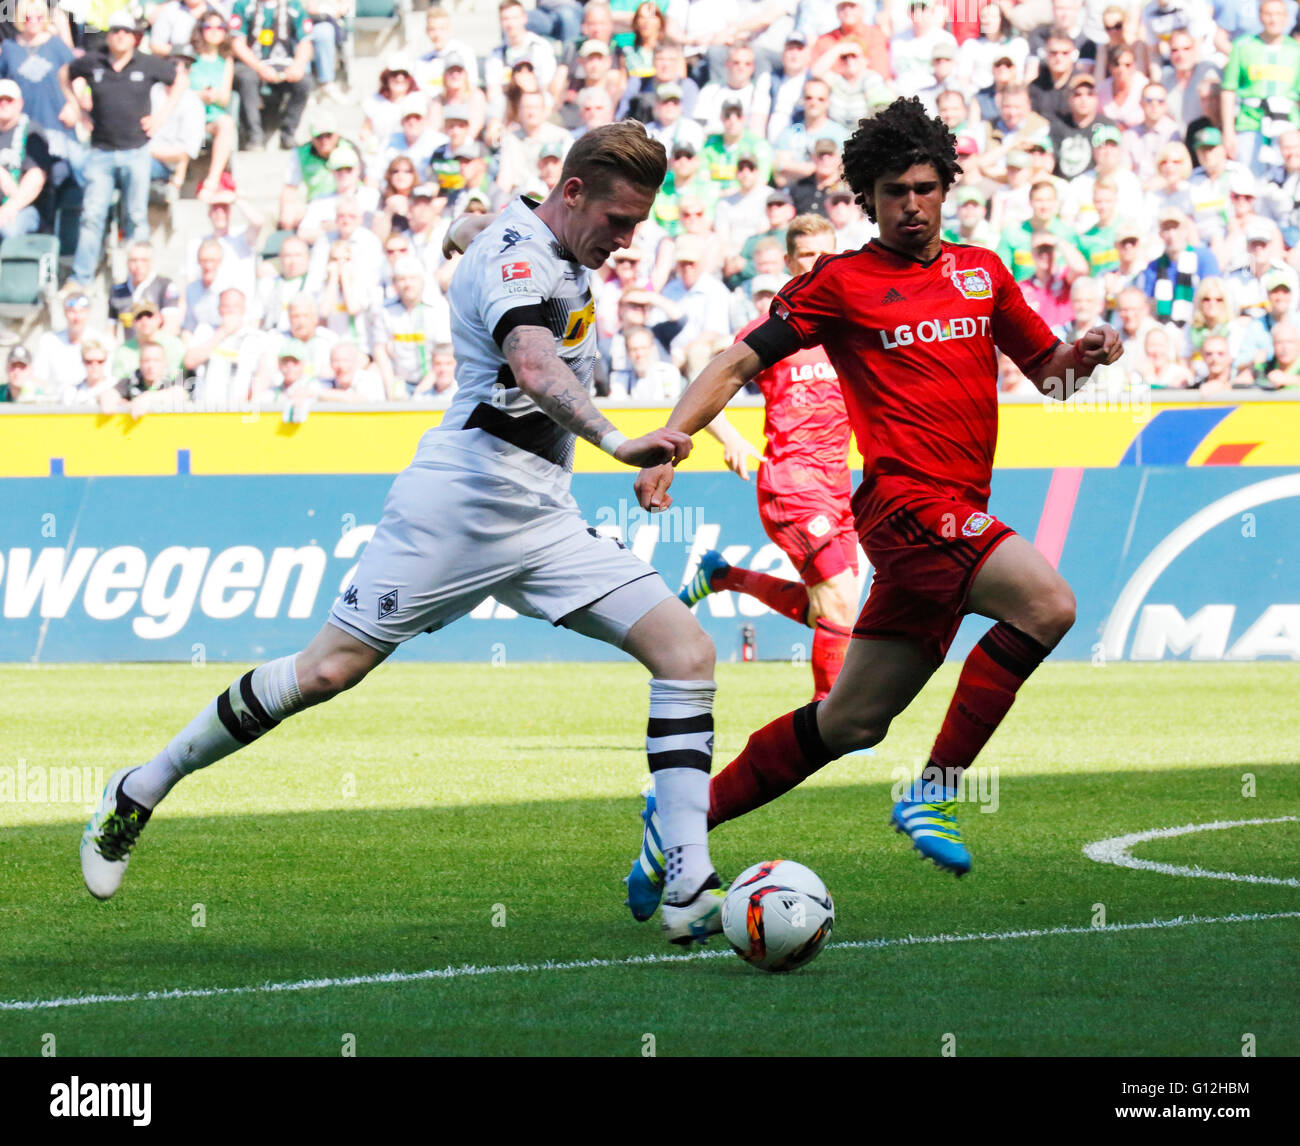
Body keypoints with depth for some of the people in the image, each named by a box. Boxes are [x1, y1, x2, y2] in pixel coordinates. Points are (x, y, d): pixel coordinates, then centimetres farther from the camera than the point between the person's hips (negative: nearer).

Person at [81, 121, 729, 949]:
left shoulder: (560, 259, 15)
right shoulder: (516, 256, -14)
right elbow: (535, 369, -34)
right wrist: (618, 443, -48)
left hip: (540, 522, 9)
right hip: (458, 505, -9)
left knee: (688, 650, -7)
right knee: (329, 670, -7)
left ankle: (691, 893, -11)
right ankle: (143, 789, 13)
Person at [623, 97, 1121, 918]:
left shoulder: (981, 272, 18)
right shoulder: (841, 282, 2)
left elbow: (1048, 369, 26)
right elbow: (740, 363, 0)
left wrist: (1089, 351, 3)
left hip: (956, 517, 7)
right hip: (907, 499, -7)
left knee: (851, 723, 8)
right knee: (1047, 603, -26)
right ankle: (937, 791, -20)